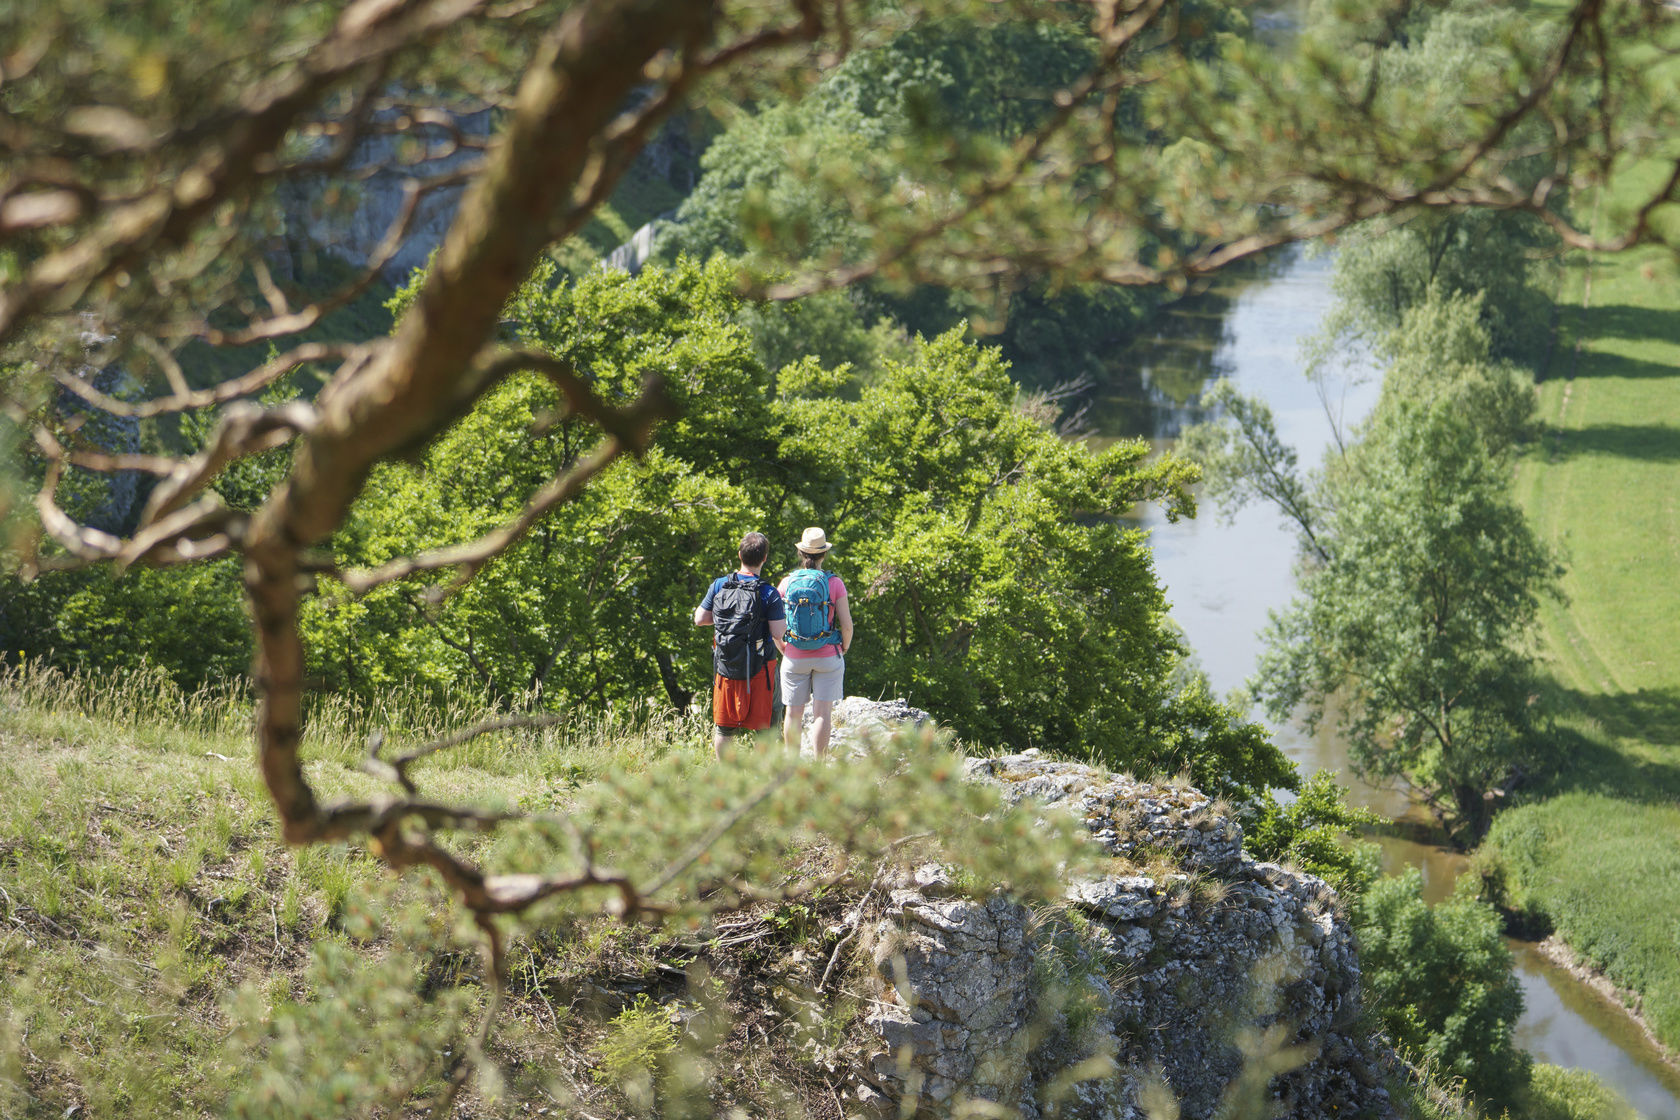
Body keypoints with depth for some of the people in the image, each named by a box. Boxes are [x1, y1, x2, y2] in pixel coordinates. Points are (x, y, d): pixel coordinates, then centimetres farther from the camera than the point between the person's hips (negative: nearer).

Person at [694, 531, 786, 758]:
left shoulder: (719, 585, -2)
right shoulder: (768, 593, -13)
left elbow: (699, 619, 4)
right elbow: (778, 633, -16)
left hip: (725, 665, 4)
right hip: (759, 668, -3)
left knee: (724, 726, 14)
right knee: (765, 725, 6)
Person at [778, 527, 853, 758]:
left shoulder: (787, 583, -2)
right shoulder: (833, 583, -7)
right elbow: (846, 624, -8)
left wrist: (783, 650, 14)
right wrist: (844, 648, 10)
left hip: (794, 658, 2)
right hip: (827, 656, -2)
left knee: (794, 713, 10)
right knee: (823, 712, 0)